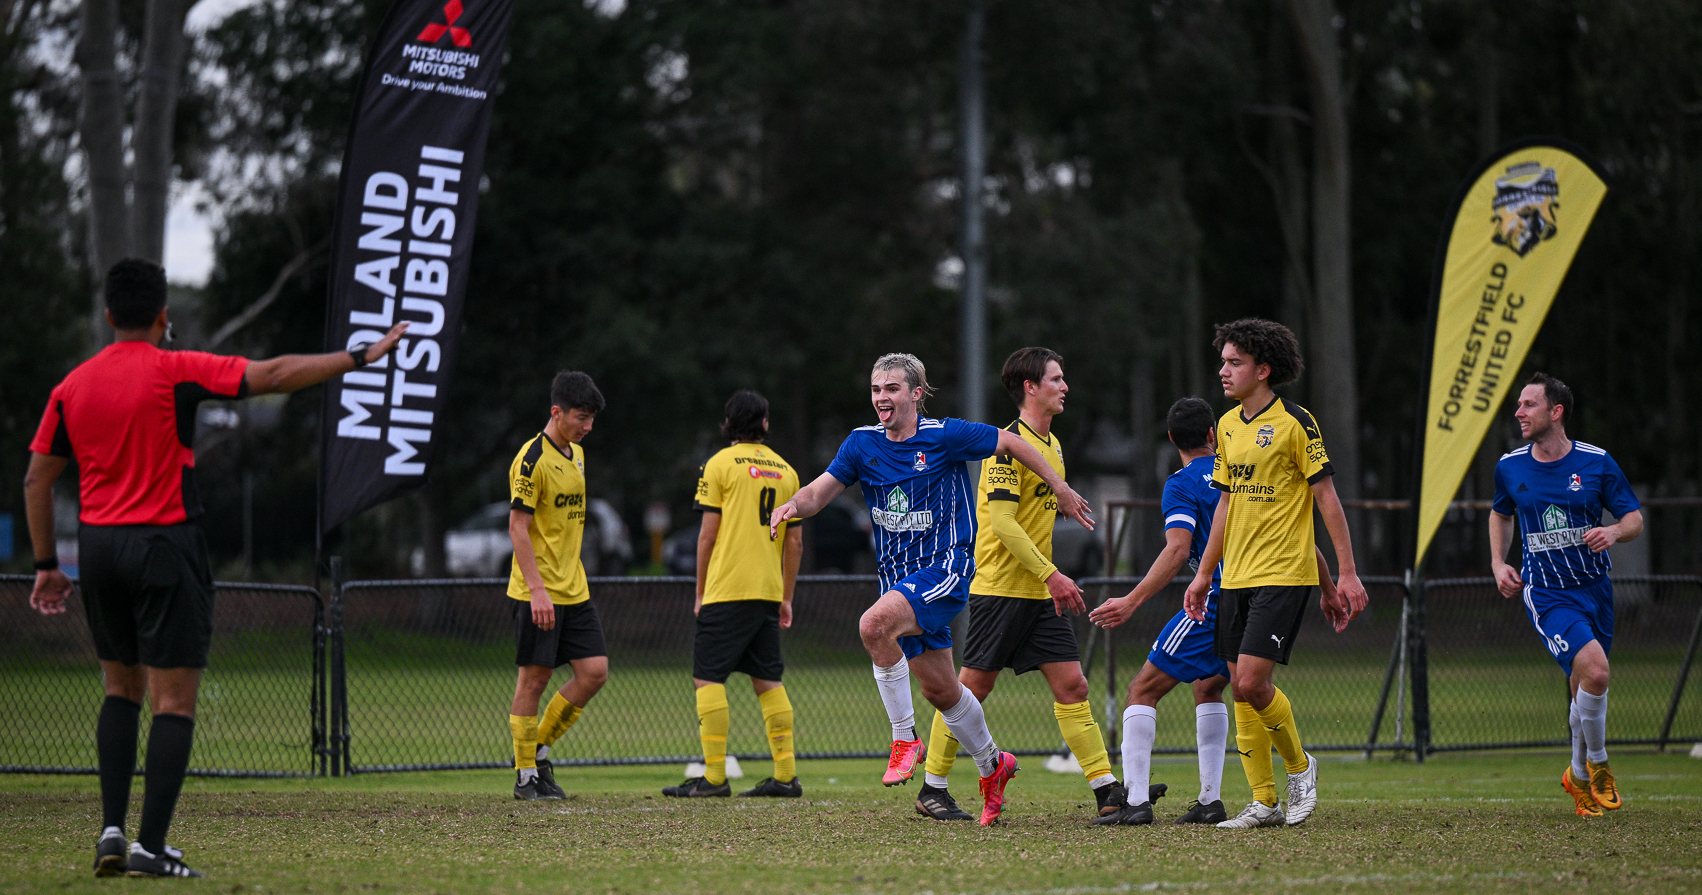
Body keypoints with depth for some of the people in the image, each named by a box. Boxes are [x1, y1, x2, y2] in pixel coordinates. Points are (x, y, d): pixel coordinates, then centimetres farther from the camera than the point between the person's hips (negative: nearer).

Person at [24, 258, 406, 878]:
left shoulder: (73, 386, 6)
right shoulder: (176, 372, -8)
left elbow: (37, 479, 8)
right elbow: (274, 376, -11)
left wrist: (46, 565, 15)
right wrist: (360, 357, -4)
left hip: (98, 547, 5)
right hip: (165, 546, -5)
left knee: (120, 691, 18)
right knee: (174, 702, -2)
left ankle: (111, 831, 7)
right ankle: (151, 847, -10)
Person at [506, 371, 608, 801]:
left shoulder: (576, 454, 13)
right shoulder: (532, 459, -13)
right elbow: (517, 526, -16)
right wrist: (537, 589, -22)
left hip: (574, 591, 8)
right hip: (537, 592, -8)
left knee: (594, 671, 1)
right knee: (534, 678, -3)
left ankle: (540, 752, 14)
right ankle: (526, 776, 5)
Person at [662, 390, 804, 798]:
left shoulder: (720, 464, -2)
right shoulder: (785, 470, 12)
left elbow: (707, 535, -5)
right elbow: (795, 542, 12)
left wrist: (700, 593, 2)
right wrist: (787, 597, 19)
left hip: (727, 591, -5)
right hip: (769, 592, 5)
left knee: (708, 678, -3)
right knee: (768, 681, 10)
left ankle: (714, 776, -10)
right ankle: (786, 775, 6)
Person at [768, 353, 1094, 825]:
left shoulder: (944, 436, -9)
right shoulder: (862, 444, 3)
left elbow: (1012, 443, 1)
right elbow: (819, 491, -1)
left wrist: (1061, 491, 4)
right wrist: (794, 505, -24)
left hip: (946, 567, -6)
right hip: (899, 576, 6)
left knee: (875, 624, -31)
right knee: (939, 688, 11)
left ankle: (905, 739, -18)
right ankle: (992, 766, 35)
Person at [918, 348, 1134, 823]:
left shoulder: (1052, 444, 15)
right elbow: (1002, 521, -19)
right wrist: (1052, 575, -20)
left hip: (1040, 593, 8)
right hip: (1000, 587, -8)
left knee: (1072, 685, 1)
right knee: (973, 687, -2)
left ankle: (1108, 791, -1)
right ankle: (932, 790, 8)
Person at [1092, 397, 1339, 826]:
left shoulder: (1182, 484, -4)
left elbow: (1177, 551, -19)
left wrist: (1132, 601, -22)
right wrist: (1329, 591, 24)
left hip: (1216, 599, -7)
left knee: (1144, 690, 0)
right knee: (1208, 686, 25)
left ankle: (1134, 799, -9)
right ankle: (1210, 800, 17)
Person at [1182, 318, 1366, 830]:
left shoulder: (1294, 422, -9)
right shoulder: (1228, 426, 12)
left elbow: (1326, 497, -8)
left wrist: (1347, 573, -11)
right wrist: (1204, 573, 19)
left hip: (1283, 575, -7)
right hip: (1236, 577, 7)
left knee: (1252, 682, -16)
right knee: (1241, 691, 4)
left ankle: (1299, 765, 8)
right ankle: (1264, 803, 11)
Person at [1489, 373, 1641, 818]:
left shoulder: (1597, 463, -4)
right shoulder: (1510, 466, 1)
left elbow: (1635, 518, 3)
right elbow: (1501, 514, 21)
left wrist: (1613, 531, -20)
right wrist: (1498, 564, 8)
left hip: (1594, 586, 2)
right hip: (1545, 593, -2)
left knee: (1585, 691, 8)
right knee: (1594, 669, -23)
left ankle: (1580, 774, 32)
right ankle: (1597, 764, -1)